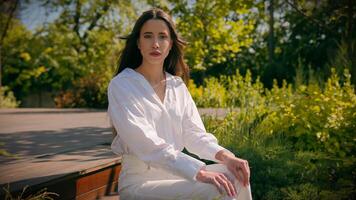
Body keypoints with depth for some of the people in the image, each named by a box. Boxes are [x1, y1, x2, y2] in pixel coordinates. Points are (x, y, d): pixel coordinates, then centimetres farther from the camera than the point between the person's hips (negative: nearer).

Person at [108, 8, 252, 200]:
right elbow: (146, 145, -23)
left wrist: (224, 155, -17)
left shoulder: (178, 86, 9)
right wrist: (199, 172, -31)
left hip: (176, 173, 6)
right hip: (141, 182, -6)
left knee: (236, 177, -13)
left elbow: (194, 133, 3)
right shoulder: (121, 85, -12)